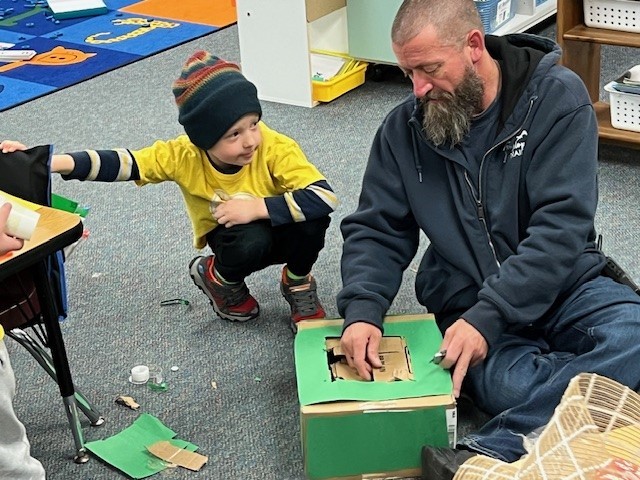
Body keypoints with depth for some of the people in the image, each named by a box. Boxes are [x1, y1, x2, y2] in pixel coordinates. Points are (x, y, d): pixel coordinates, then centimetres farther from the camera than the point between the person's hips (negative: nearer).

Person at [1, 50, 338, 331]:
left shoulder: (276, 149, -29)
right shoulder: (184, 155, -24)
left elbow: (324, 197, -36)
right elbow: (120, 163, -26)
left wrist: (258, 206, -40)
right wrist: (46, 162, -38)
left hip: (281, 232, 0)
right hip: (236, 238, 0)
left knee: (310, 219, -34)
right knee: (249, 242, -36)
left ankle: (297, 283, 1)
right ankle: (217, 278, 2)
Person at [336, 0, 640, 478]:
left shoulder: (557, 98, -9)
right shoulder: (403, 129, 1)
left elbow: (561, 226, -17)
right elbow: (377, 230, 3)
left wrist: (487, 317, -27)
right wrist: (362, 310, -18)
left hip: (564, 282, 0)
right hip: (467, 302, 0)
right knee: (510, 381, -35)